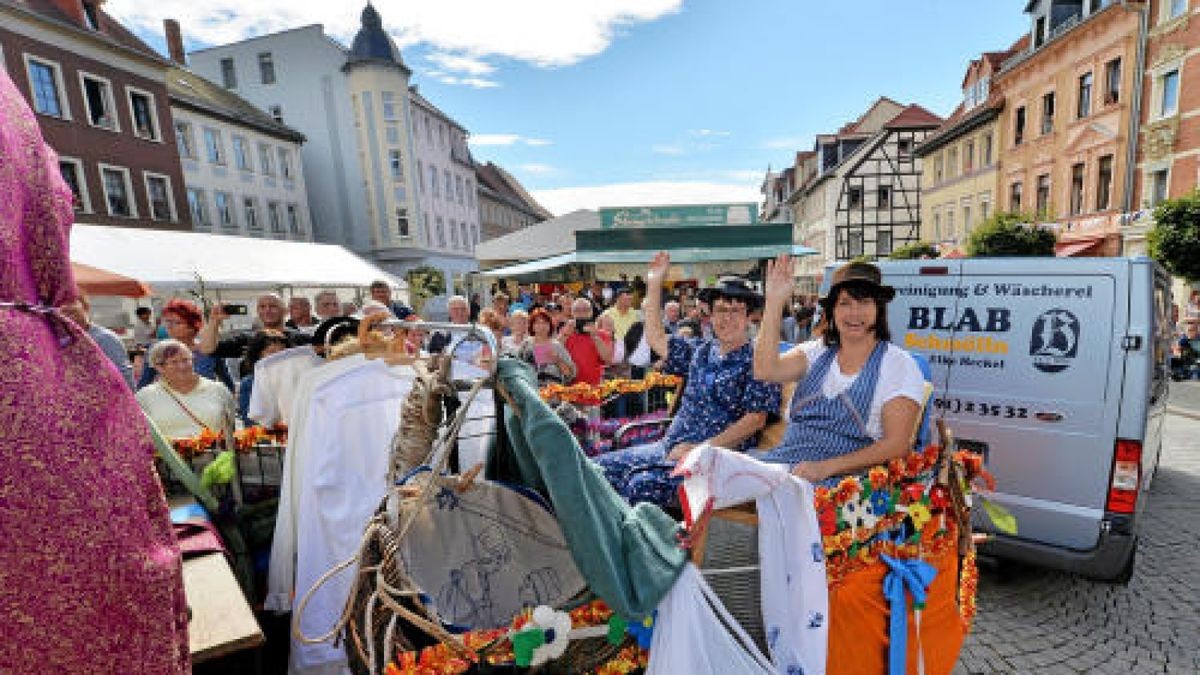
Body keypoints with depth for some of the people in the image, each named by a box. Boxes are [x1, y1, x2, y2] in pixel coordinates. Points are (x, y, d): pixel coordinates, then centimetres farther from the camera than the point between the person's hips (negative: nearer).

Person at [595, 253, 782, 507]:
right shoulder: (700, 352, 15)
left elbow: (755, 419, -11)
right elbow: (655, 338, 23)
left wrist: (699, 449, -17)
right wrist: (654, 283, 19)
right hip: (668, 447, 7)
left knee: (644, 484, -32)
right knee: (599, 468, -7)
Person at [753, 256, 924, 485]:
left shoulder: (900, 365, 2)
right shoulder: (817, 351, 12)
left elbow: (897, 444, -5)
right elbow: (765, 370, -7)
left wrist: (826, 467, -18)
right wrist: (774, 302, -8)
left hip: (840, 475, -2)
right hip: (783, 459, 3)